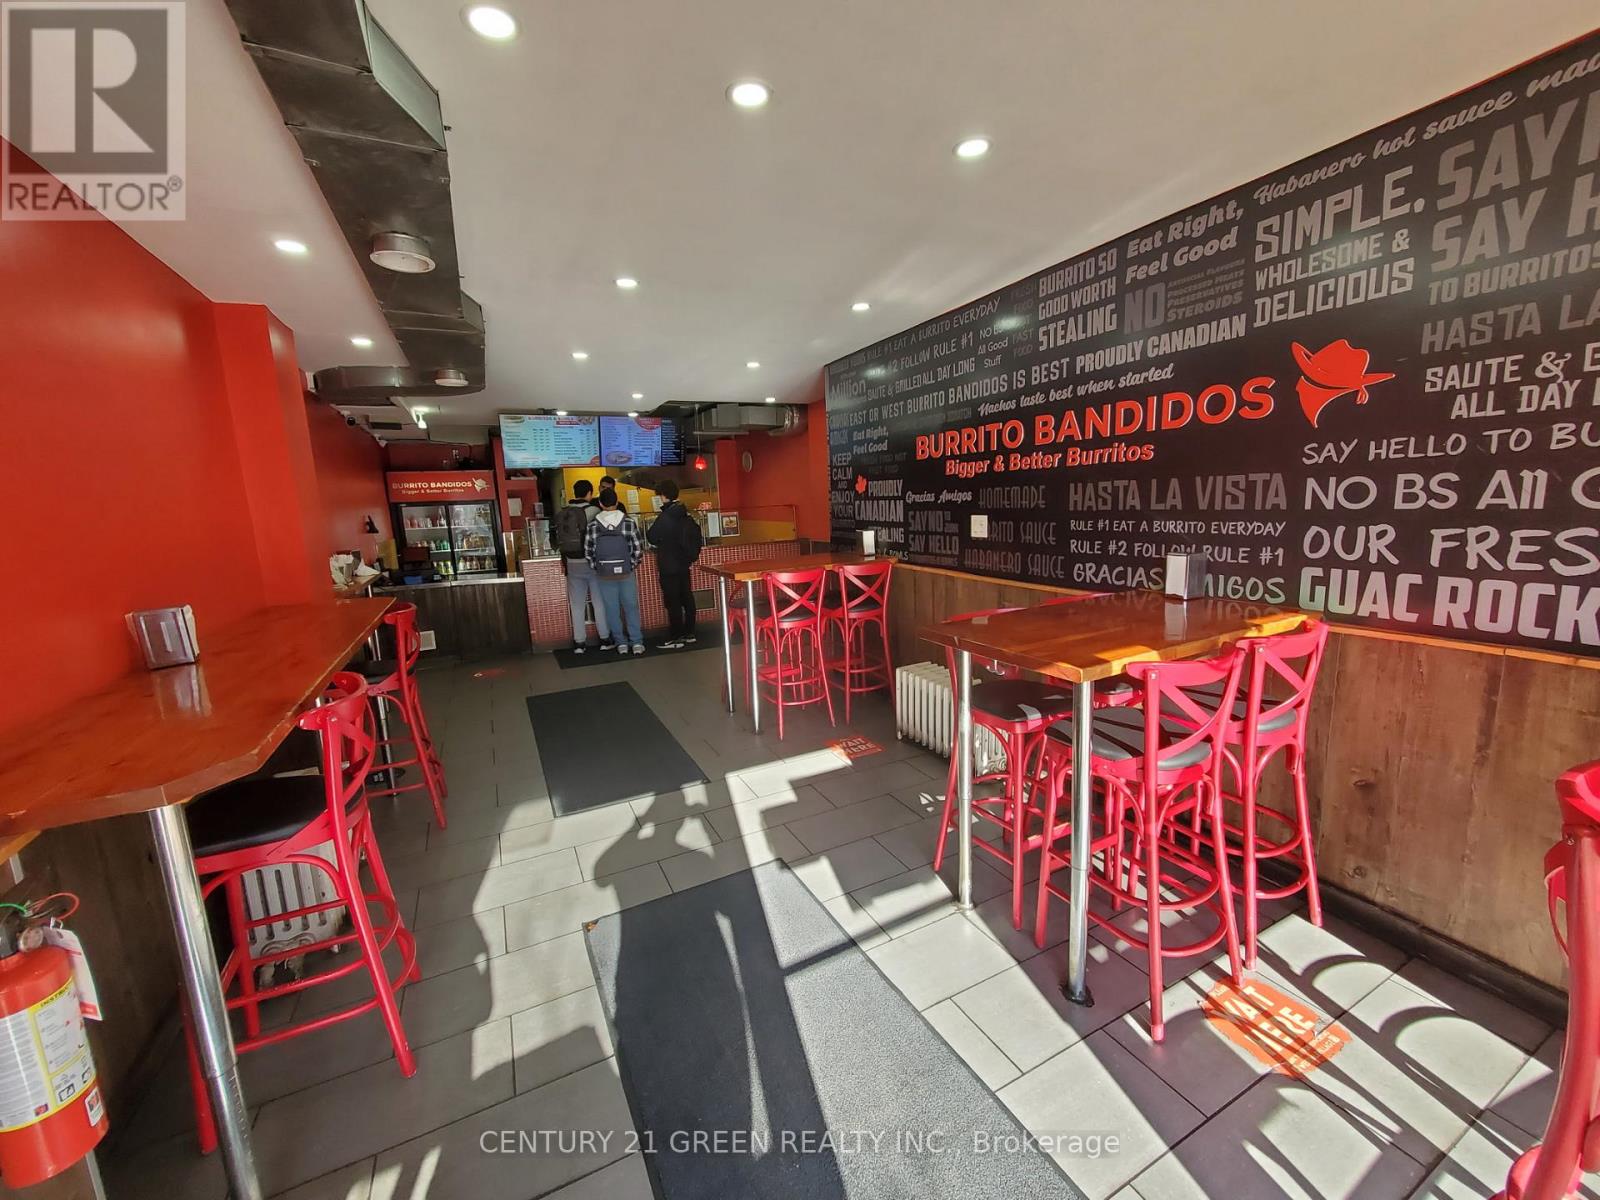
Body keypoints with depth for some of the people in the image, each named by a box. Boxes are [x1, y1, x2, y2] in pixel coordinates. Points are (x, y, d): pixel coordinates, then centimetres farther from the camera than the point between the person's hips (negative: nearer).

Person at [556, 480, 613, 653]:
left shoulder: (561, 515, 4)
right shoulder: (593, 511, -11)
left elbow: (559, 539, 7)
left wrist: (567, 557, 16)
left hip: (573, 564, 4)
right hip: (592, 562, -4)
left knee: (577, 604, 9)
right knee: (600, 602, 6)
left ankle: (579, 642, 13)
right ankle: (605, 639, 11)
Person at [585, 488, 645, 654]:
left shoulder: (593, 525, -4)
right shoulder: (629, 522, -6)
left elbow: (588, 552, -2)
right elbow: (638, 548, -6)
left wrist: (597, 567, 10)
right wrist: (632, 565, 7)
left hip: (604, 574, 0)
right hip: (626, 572, 0)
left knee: (612, 609, 10)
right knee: (631, 607, 10)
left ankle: (621, 643, 16)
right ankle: (637, 642, 10)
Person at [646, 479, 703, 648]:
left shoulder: (665, 517, -16)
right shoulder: (685, 514, 7)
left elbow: (652, 538, -14)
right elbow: (697, 534, 11)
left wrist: (653, 525, 5)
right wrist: (692, 556, 16)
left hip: (669, 566, -8)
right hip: (684, 564, 8)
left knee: (672, 602, -3)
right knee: (687, 598, 11)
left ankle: (676, 638, 1)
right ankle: (689, 633, 20)